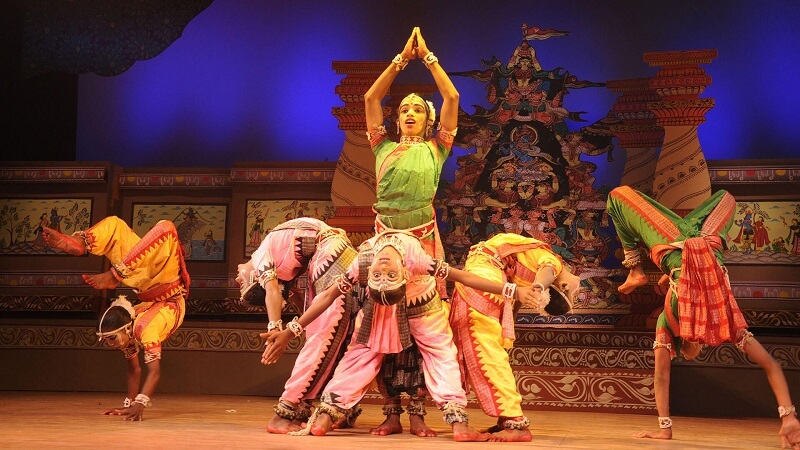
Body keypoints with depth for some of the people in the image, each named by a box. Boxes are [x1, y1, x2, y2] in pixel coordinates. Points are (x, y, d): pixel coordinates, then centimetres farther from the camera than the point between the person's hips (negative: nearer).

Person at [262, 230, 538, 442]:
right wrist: (290, 332, -24)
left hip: (421, 303, 0)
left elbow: (463, 277, -34)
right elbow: (328, 296, -25)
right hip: (378, 305, 0)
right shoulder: (362, 264, -35)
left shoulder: (417, 260, -41)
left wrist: (512, 291, -34)